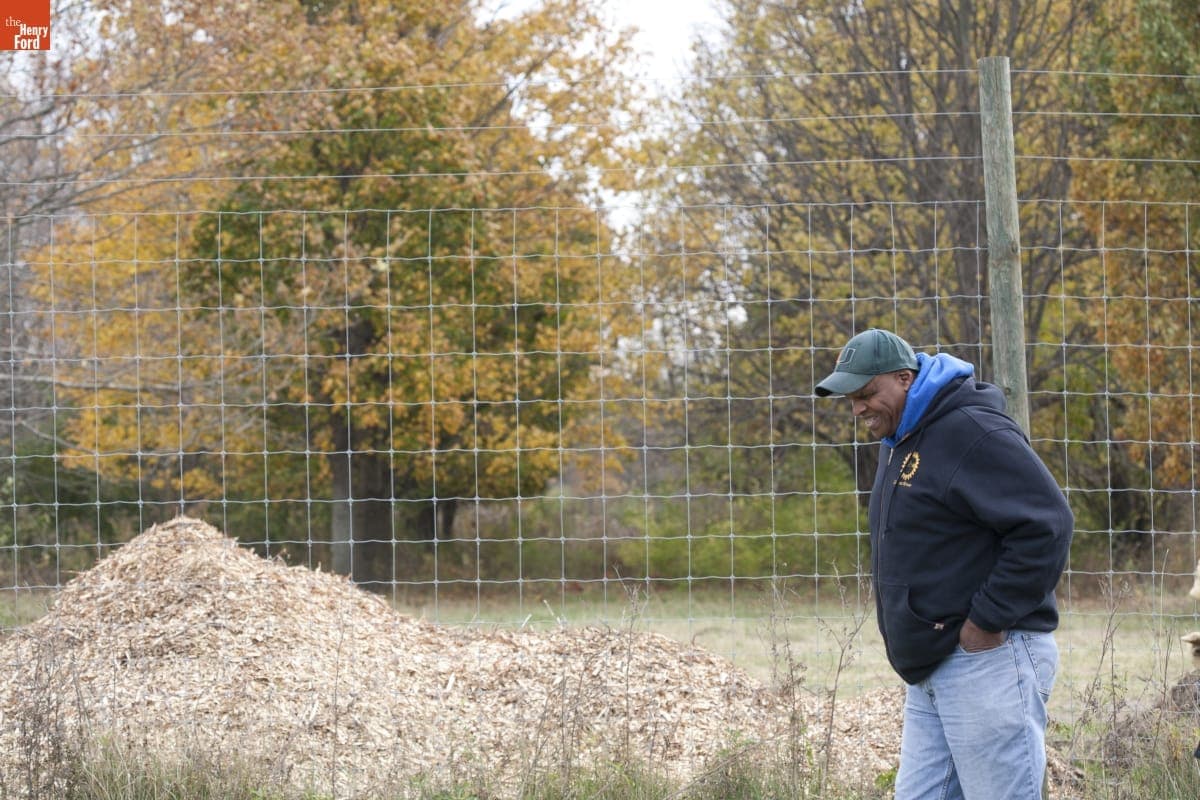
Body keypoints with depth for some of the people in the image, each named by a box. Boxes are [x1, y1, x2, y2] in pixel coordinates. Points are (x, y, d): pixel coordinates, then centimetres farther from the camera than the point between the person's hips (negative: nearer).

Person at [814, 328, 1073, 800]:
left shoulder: (971, 433, -14)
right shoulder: (900, 443, 17)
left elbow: (1046, 526, -21)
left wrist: (987, 622, -19)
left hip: (988, 661, -10)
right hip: (930, 671, 10)